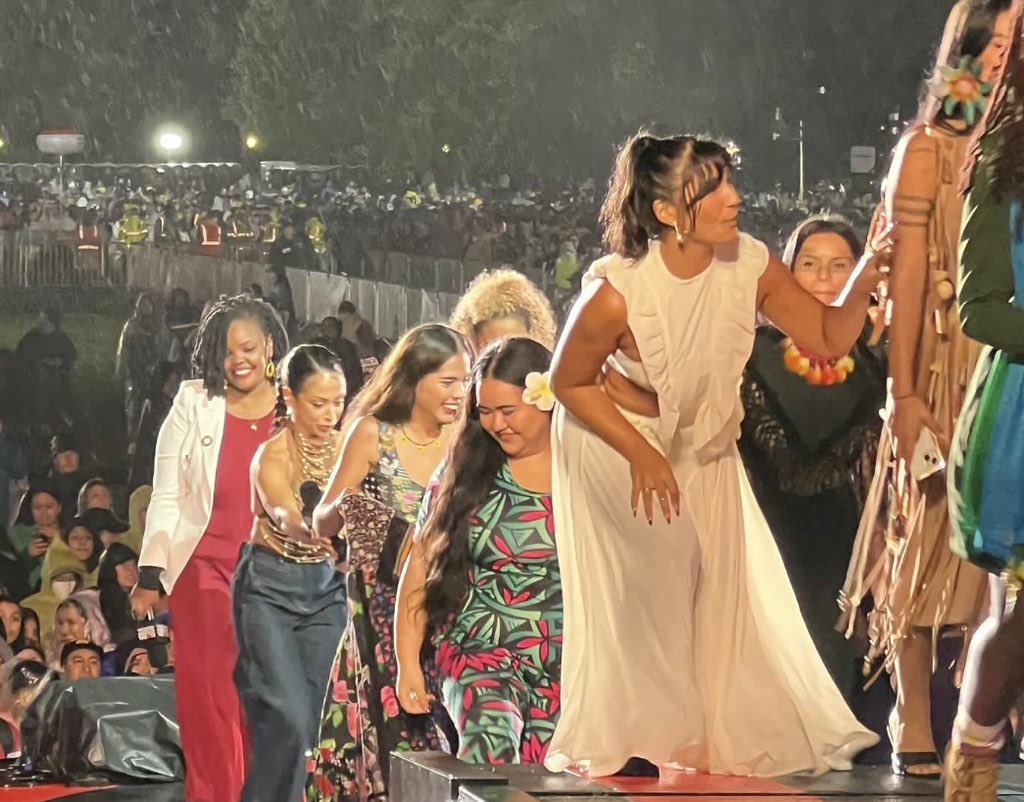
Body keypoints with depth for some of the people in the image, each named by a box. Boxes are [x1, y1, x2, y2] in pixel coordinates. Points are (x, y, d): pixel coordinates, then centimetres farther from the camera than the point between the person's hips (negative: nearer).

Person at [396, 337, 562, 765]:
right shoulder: (466, 473, 7)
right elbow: (421, 566, 8)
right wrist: (408, 663, 2)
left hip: (570, 668, 1)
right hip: (482, 658, -1)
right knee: (492, 740, -30)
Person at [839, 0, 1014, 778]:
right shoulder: (929, 150, 0)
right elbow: (906, 278, -5)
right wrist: (903, 396, -12)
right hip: (948, 366, -3)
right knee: (930, 541, 0)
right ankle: (916, 731, 6)